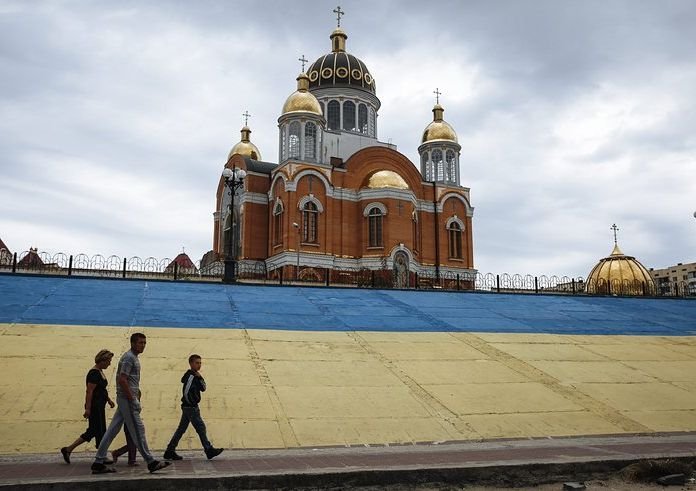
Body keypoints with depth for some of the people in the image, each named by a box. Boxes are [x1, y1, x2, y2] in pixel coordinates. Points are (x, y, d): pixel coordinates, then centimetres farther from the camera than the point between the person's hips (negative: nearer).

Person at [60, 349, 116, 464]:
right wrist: (88, 408, -23)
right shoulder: (94, 373, -18)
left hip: (99, 407, 10)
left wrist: (109, 399, 18)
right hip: (94, 407, -10)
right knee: (99, 431, -2)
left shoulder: (100, 372, 13)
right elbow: (89, 391, -21)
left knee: (92, 431, 12)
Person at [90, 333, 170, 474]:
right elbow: (122, 380, -21)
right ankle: (151, 462, -1)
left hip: (125, 400, 10)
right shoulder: (129, 357, -14)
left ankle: (99, 463, 13)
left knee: (112, 430, 10)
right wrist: (133, 400, -19)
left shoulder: (134, 357, 18)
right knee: (138, 430, -5)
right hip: (127, 399, -10)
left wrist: (137, 394, 19)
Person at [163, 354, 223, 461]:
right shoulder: (190, 376, -15)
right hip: (190, 407, -10)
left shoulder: (195, 376, 15)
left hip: (188, 407, 10)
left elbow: (203, 388, 11)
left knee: (181, 429, 12)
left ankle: (170, 451, 16)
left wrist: (200, 378, -4)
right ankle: (209, 450, -1)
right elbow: (186, 392, -22)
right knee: (201, 427, -6)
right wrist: (193, 404, -13)